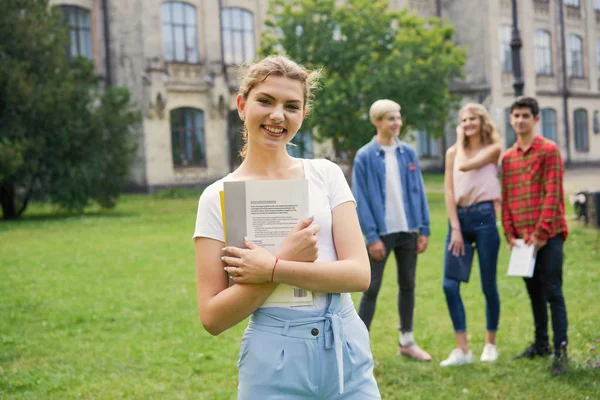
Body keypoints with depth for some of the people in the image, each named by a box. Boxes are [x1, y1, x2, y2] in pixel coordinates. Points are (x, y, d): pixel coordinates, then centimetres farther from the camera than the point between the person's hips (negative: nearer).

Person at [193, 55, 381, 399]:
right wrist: (288, 258, -14)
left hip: (348, 353, 2)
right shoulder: (218, 197, -3)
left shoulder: (326, 175, 1)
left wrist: (272, 269, -15)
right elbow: (213, 318, -7)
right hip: (275, 362, -1)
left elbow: (359, 274, -7)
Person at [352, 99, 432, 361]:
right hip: (381, 233, -4)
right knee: (371, 289, 0)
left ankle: (407, 341, 26)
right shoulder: (365, 157, -7)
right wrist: (372, 237, -14)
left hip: (408, 231, 4)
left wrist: (423, 229, 2)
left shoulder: (408, 153, 5)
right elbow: (361, 200, -9)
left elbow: (418, 192, 7)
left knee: (407, 285, 13)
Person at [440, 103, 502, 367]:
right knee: (450, 284, -6)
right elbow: (449, 191, 3)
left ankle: (490, 344, 18)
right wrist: (455, 228, -7)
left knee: (488, 285, 3)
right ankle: (462, 350, -2)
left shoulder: (493, 149, 1)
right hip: (458, 218, 3)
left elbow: (465, 165, -16)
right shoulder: (452, 152, 10)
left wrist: (461, 140, 2)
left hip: (483, 216, -3)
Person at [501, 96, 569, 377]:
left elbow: (552, 195, -10)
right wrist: (509, 233, 1)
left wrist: (541, 233, -15)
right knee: (534, 292, 12)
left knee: (552, 292, -7)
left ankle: (560, 351, -6)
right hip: (522, 237, 5)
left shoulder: (549, 150, -4)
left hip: (547, 235, -5)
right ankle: (541, 344, 22)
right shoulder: (507, 157, 13)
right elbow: (506, 198, 11)